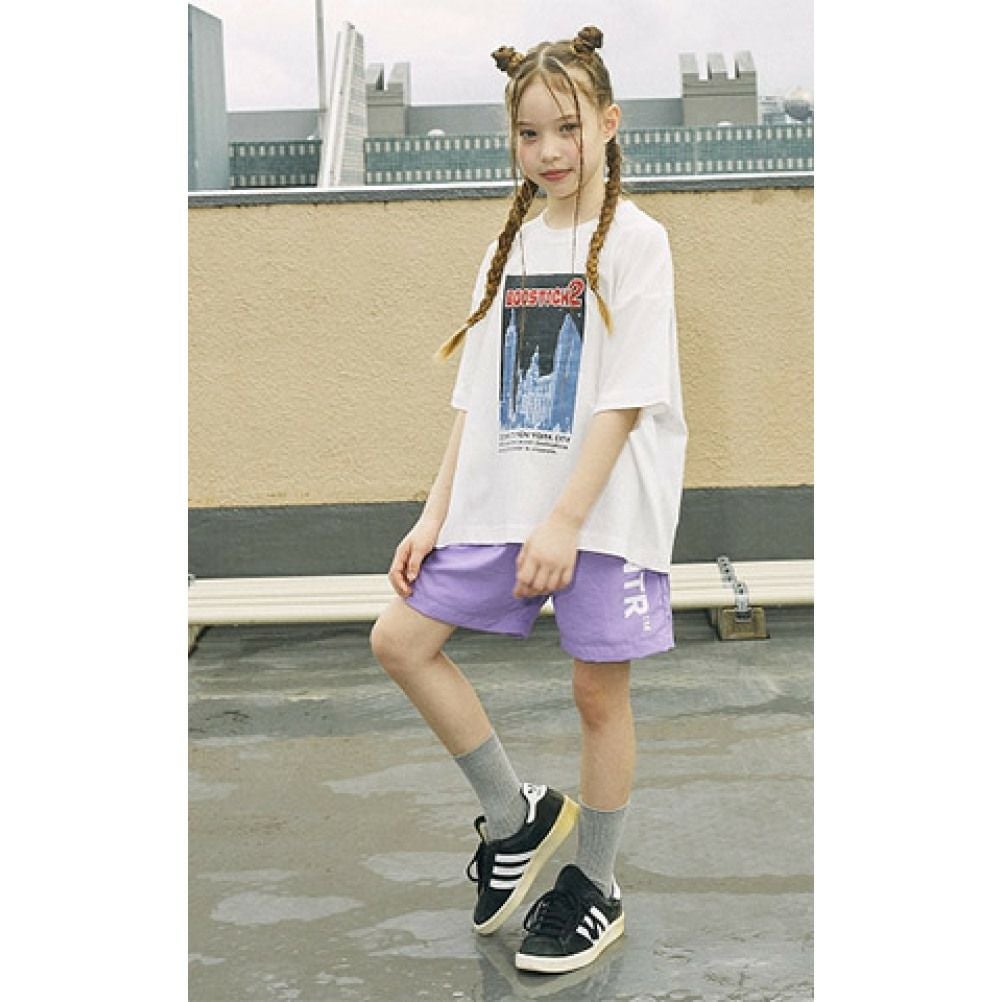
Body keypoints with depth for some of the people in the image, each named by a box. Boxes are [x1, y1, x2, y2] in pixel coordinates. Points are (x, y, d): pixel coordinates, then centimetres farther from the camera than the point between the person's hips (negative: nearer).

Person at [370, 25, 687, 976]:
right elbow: (478, 400, 12)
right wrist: (436, 513, 5)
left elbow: (625, 398, -13)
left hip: (601, 506, -6)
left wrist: (565, 521, -20)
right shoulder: (509, 248, 11)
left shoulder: (633, 240, -6)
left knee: (598, 687, 2)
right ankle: (515, 815, 17)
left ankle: (595, 888, 22)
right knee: (400, 638, 1)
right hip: (500, 498, 6)